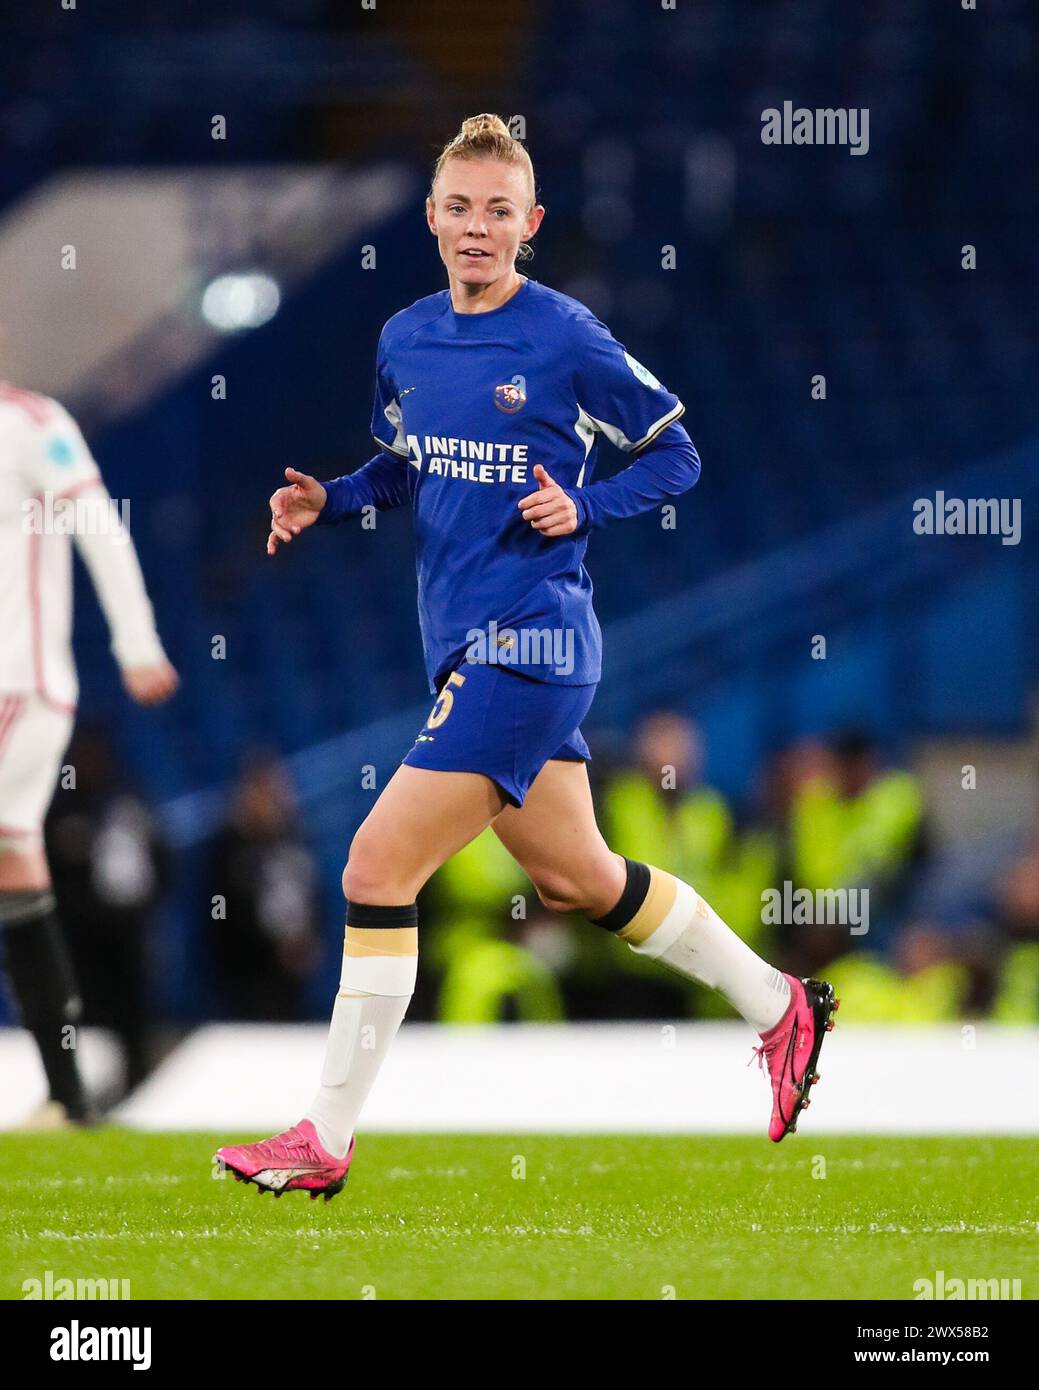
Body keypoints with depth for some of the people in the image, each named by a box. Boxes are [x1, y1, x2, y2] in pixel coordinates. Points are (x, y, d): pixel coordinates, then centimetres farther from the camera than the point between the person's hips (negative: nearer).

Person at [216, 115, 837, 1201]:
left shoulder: (566, 339, -10)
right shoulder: (404, 339, 8)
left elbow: (674, 455, -1)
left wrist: (582, 508, -16)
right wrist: (325, 500, 5)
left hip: (525, 645, -8)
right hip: (464, 647, 8)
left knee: (378, 868, -13)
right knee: (574, 878, 19)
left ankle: (326, 1141, -7)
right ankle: (779, 1007, 36)